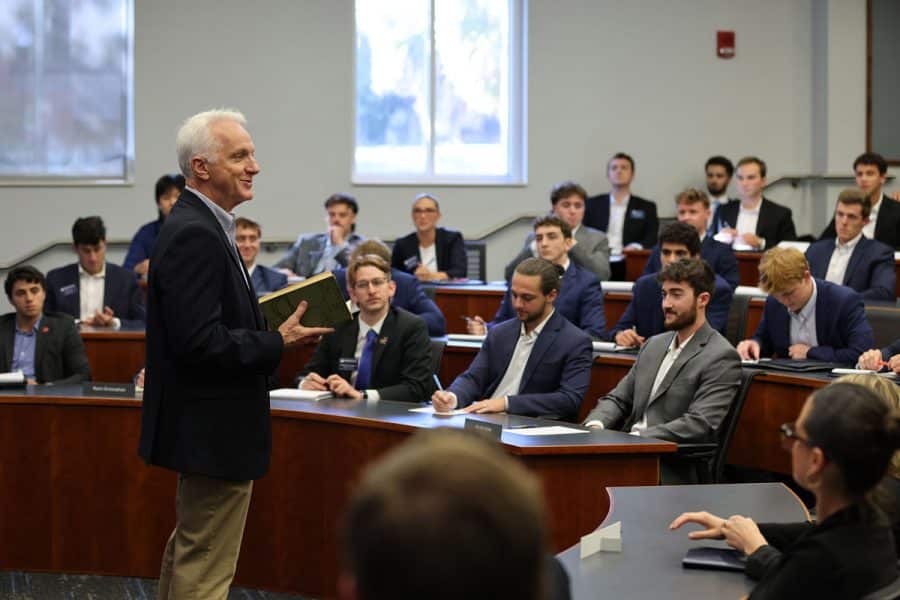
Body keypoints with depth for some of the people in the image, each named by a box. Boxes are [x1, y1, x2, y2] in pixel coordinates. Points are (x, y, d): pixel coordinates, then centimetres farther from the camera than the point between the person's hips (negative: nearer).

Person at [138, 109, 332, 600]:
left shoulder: (197, 226, 11)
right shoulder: (195, 235, -21)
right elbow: (200, 342, -28)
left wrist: (270, 329, 4)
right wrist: (278, 344, -19)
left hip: (199, 427, 11)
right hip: (215, 431, -11)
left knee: (188, 552, 23)